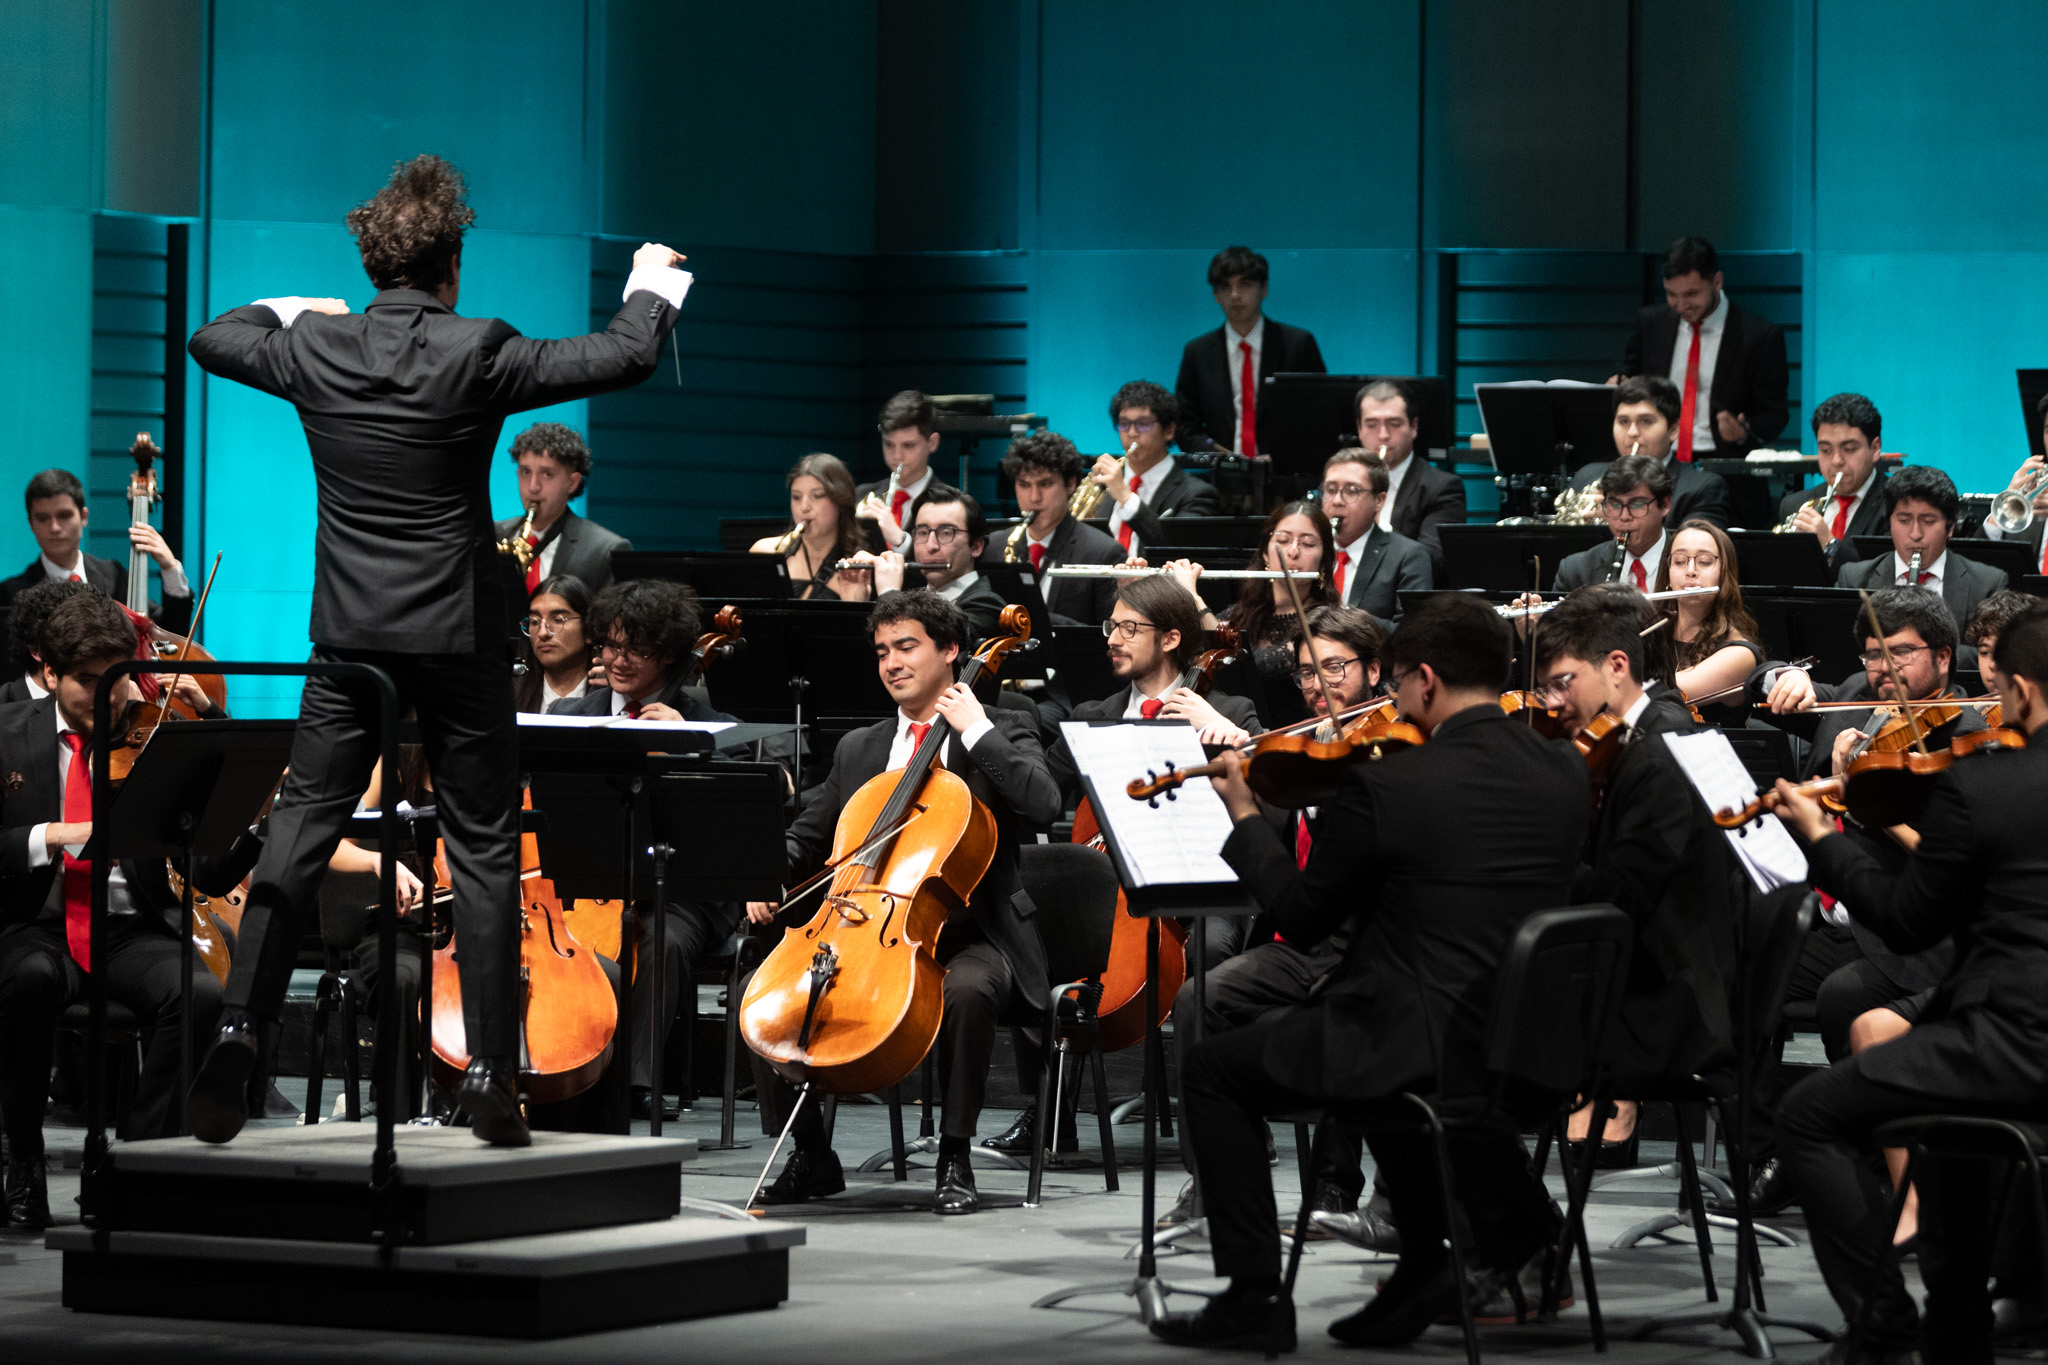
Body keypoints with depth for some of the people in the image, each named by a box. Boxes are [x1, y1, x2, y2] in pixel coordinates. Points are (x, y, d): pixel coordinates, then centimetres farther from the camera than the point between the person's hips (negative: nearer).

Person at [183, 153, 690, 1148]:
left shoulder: (316, 349, -2)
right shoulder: (478, 356, -13)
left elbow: (214, 340, 17)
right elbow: (625, 358, -10)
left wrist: (290, 308, 35)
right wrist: (649, 287, 11)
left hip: (349, 638, 3)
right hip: (456, 641, -3)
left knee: (300, 829, 8)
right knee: (483, 850, 4)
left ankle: (239, 1027, -5)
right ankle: (491, 1074, 3)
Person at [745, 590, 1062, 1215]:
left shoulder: (1002, 732, 4)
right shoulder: (858, 750, 19)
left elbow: (1043, 804, -15)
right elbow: (808, 835, 21)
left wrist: (976, 731, -14)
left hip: (967, 935, -5)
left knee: (968, 989, -39)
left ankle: (954, 1160, -24)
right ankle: (812, 1157, -3)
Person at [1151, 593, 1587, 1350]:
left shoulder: (1386, 786, -17)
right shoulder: (1565, 773, 1)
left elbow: (1300, 918, -4)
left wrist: (1246, 819, 10)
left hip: (1423, 1052, -7)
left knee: (1210, 1069, 14)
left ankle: (1252, 1297, 13)